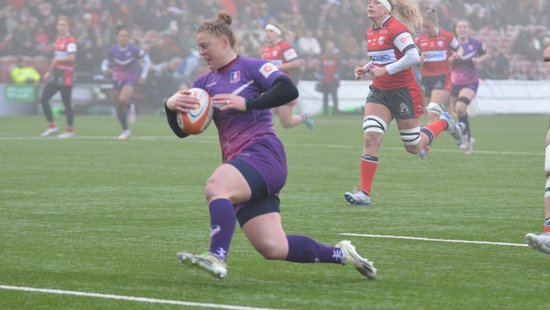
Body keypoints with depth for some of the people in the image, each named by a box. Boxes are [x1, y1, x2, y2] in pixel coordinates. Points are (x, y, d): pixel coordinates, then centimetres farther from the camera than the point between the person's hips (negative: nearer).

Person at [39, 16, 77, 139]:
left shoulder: (71, 40, -11)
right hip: (56, 74, 8)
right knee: (44, 99, 4)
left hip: (66, 76, -8)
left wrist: (59, 59, -19)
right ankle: (52, 126, 13)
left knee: (66, 103, -3)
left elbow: (72, 57, -24)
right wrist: (49, 72, 24)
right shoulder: (58, 39, 15)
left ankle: (70, 130, 8)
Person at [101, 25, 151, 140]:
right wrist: (105, 69, -17)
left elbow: (146, 61, 1)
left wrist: (143, 77, -2)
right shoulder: (113, 50, -6)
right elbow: (106, 63, 6)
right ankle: (126, 131, 23)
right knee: (119, 108, 4)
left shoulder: (134, 49, -12)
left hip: (130, 79, -3)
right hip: (117, 79, 3)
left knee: (122, 100, -29)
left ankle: (130, 107, 7)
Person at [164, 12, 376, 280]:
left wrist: (246, 103, -18)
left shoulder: (251, 67, 1)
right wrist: (171, 106, -5)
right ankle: (340, 254, 14)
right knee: (274, 249, -3)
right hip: (239, 163, 7)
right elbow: (182, 130, 15)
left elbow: (288, 90, -16)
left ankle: (217, 258, -48)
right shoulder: (205, 83, 19)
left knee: (215, 187, -35)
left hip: (262, 154, -7)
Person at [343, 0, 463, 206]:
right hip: (379, 92, 6)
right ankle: (364, 193, -13)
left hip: (403, 92, -6)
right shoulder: (371, 32, 8)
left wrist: (385, 70, -26)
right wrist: (365, 69, 5)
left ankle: (443, 122, 37)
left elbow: (413, 57, -27)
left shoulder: (396, 28, -17)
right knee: (371, 138, -12)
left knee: (414, 147, 8)